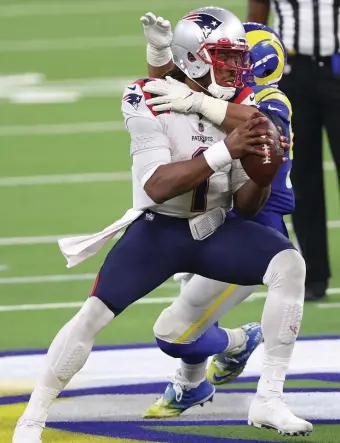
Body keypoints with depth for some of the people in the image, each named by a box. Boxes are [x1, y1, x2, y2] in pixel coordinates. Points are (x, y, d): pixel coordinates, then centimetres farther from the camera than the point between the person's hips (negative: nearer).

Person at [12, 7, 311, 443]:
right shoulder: (150, 102, -15)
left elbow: (245, 205, 3)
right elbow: (157, 187, -25)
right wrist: (225, 151, -31)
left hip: (214, 230, 4)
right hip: (159, 229, -4)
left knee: (289, 263, -20)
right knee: (94, 313, -17)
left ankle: (269, 398, -14)